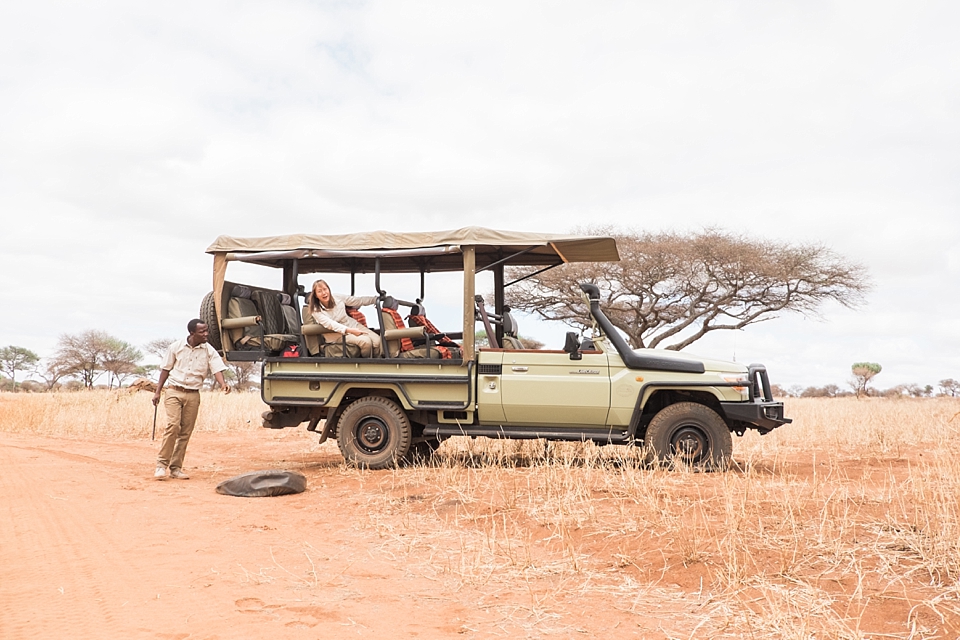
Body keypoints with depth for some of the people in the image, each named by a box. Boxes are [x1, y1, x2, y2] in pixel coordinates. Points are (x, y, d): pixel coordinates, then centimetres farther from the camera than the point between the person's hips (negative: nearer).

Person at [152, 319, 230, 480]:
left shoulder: (209, 351, -1)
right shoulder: (176, 347, -2)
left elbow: (217, 369, -11)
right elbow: (165, 370, 6)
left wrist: (222, 384, -31)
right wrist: (158, 391, 4)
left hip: (193, 395, 2)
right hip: (174, 391, -2)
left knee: (186, 432, 4)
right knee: (173, 426, -17)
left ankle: (176, 468, 14)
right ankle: (162, 464, -7)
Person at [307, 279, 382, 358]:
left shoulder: (338, 298, 2)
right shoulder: (316, 311, -10)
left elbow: (359, 300, 9)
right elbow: (330, 324, -23)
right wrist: (349, 330, -36)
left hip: (354, 326, 5)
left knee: (377, 341, -20)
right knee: (366, 341, -30)